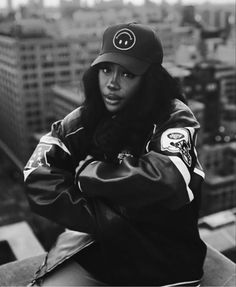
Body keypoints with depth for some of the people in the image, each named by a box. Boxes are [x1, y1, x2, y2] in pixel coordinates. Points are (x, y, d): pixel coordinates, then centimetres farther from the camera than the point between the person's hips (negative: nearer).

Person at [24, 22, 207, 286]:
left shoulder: (173, 118, -11)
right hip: (96, 245, 2)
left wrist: (85, 172, -17)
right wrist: (109, 222, -20)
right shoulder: (82, 120, -2)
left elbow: (168, 179, -29)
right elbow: (37, 176, -12)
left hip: (164, 254, -2)